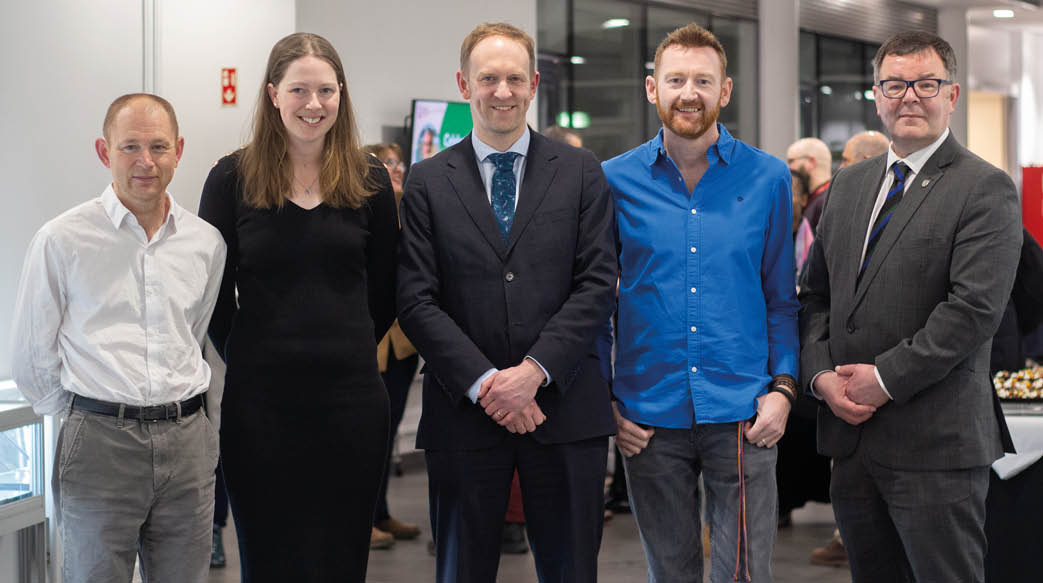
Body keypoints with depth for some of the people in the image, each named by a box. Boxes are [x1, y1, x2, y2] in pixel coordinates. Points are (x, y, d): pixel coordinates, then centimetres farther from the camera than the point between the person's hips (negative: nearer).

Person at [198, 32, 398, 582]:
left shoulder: (369, 181, 5)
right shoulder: (233, 178, 0)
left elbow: (384, 292, 12)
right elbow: (213, 290, 4)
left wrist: (346, 352, 9)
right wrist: (250, 360, 6)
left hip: (351, 397, 1)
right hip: (259, 400, -1)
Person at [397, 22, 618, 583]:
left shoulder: (581, 172, 7)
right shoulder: (427, 181, 5)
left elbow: (597, 283, -1)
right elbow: (416, 300, -2)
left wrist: (535, 370, -12)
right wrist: (484, 383, -12)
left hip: (564, 408, 0)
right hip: (464, 411, 0)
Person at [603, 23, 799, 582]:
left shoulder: (767, 178, 3)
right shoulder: (615, 180, 3)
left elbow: (781, 299, 8)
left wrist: (782, 387, -4)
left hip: (740, 417, 0)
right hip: (648, 419, 1)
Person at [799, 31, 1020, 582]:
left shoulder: (985, 189, -7)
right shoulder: (848, 184, 15)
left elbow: (975, 308, -17)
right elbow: (816, 293, 16)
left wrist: (886, 379, -16)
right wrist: (821, 374, -1)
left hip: (935, 441, -6)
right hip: (850, 434, 6)